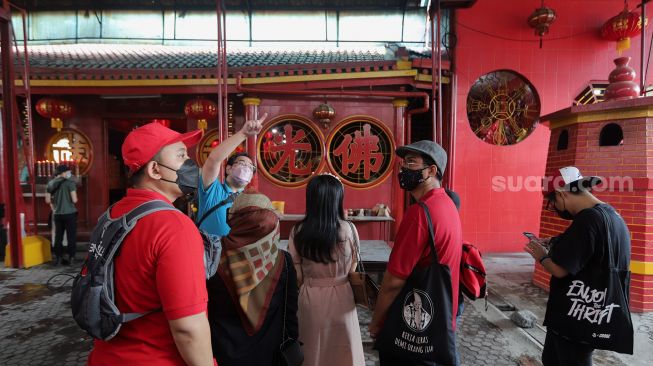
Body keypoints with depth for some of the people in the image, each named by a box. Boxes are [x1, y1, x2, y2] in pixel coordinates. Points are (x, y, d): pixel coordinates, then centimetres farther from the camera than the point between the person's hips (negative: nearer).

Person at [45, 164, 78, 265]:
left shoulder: (50, 184, 7)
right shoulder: (69, 182, -10)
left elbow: (47, 201, 8)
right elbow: (74, 200, -14)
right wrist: (73, 199, 8)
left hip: (57, 214, 5)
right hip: (69, 213, -5)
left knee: (58, 237, 13)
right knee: (71, 237, 3)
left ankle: (57, 258, 19)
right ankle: (71, 258, 7)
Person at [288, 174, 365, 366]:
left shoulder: (298, 232, -11)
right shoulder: (348, 229, -14)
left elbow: (297, 277, -4)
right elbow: (352, 270, -3)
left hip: (310, 298, 1)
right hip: (340, 297, -1)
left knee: (312, 350, 21)